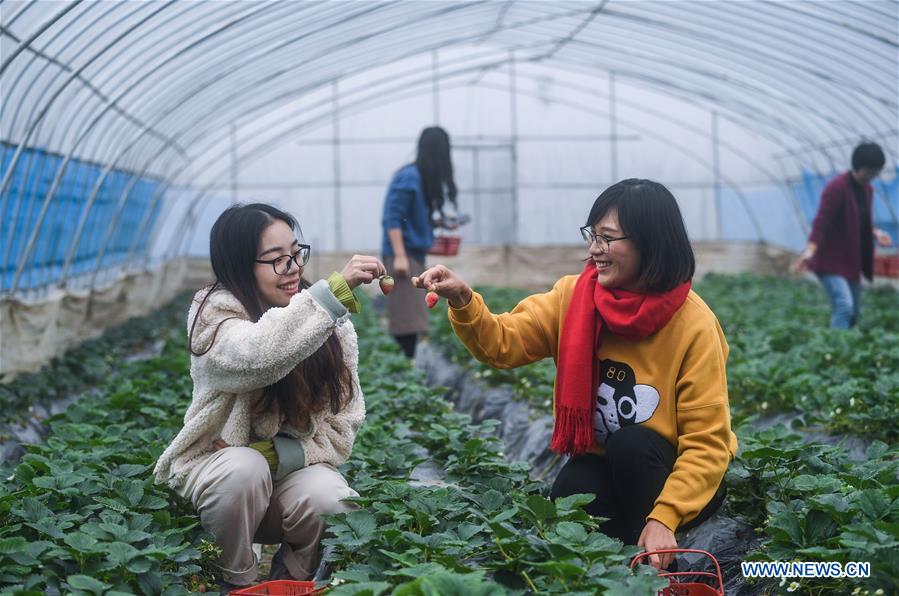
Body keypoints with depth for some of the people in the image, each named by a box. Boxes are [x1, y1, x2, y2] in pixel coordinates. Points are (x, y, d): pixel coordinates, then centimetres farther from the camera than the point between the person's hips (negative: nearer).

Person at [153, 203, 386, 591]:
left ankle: (289, 579, 3)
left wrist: (271, 455, -21)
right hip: (218, 469, -2)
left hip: (292, 470, 2)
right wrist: (337, 287, -45)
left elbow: (341, 428, -4)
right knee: (244, 470, -35)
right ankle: (237, 583, -9)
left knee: (335, 506, -29)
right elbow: (259, 356, -38)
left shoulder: (329, 324, -3)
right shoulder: (214, 313, -14)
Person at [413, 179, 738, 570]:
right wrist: (463, 302, -30)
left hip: (669, 475, -2)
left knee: (630, 444, -32)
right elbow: (504, 343, -11)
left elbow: (707, 444, -20)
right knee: (569, 496, -28)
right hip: (602, 466, 2)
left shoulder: (694, 326, -20)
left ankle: (653, 562, -11)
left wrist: (664, 517, -31)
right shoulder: (575, 296, -7)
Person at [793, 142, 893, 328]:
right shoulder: (836, 188, -17)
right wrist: (810, 251, -37)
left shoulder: (866, 189, 10)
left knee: (853, 312, 10)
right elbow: (821, 222, -24)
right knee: (844, 306, -22)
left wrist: (875, 232, 1)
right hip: (830, 260, -9)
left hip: (851, 261, 9)